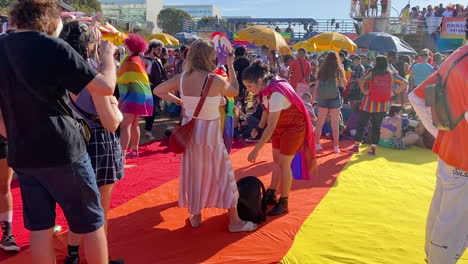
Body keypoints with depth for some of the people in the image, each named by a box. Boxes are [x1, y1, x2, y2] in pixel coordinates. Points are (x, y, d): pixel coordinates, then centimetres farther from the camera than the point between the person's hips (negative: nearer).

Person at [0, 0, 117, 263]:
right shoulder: (52, 47, -11)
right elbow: (106, 86, -12)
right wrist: (107, 54, 4)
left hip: (22, 154, 6)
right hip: (63, 150, -6)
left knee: (39, 227, 13)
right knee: (92, 222, 8)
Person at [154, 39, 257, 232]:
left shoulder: (181, 79, -6)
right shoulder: (216, 80, -18)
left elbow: (158, 91, 4)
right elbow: (234, 92, 1)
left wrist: (179, 102, 7)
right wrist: (230, 66, 11)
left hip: (190, 130, 5)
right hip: (209, 131, -4)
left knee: (192, 172, 17)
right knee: (223, 173, 7)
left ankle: (195, 215, 29)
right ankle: (234, 220, 14)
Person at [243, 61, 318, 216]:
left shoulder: (276, 94, -34)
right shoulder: (266, 88, -10)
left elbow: (271, 127, -32)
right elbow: (267, 110, 4)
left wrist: (256, 150, -29)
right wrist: (259, 128, -12)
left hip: (294, 127, -8)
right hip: (280, 125, 8)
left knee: (284, 163, -5)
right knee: (277, 160, 14)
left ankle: (283, 203, 7)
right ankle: (271, 195, 26)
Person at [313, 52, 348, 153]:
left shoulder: (321, 71, 2)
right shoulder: (338, 71, -3)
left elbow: (316, 87, 1)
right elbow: (345, 84, 12)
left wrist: (313, 100, 7)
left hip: (322, 99, 2)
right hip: (334, 99, -2)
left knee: (320, 122, 10)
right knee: (335, 124, 5)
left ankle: (317, 144, 16)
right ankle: (336, 147, 10)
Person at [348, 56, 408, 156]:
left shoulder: (372, 73, -6)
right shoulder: (391, 75, 3)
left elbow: (361, 81, -22)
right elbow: (405, 83, 3)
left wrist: (363, 90, -7)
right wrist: (394, 92, 3)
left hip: (369, 104, -2)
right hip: (382, 106, 3)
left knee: (361, 124, 7)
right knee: (377, 126, 9)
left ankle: (356, 146, 8)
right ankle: (373, 149, 10)